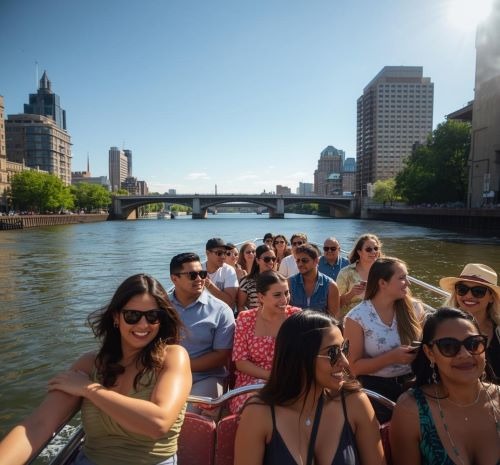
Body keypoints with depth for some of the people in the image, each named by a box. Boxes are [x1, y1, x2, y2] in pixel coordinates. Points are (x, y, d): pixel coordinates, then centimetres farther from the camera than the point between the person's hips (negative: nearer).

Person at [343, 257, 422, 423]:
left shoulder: (414, 309, -5)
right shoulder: (357, 317, -16)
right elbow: (355, 366, -12)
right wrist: (391, 357, -24)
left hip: (412, 385, 4)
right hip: (376, 390, -3)